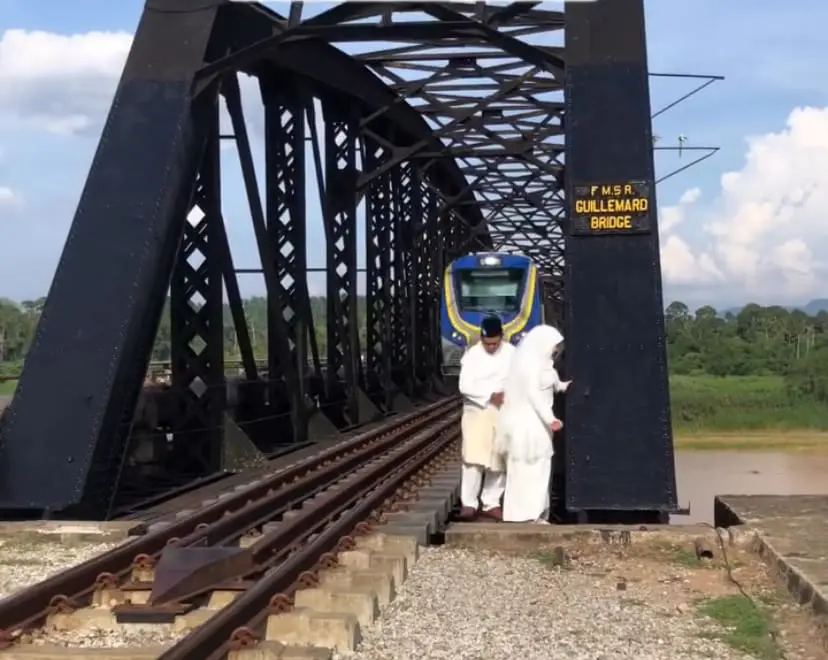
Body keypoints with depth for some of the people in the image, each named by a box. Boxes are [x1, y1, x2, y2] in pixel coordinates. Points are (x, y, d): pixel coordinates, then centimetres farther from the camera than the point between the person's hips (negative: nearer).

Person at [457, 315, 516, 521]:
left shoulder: (512, 354, 0)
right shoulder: (472, 355, -6)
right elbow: (465, 386, -13)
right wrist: (490, 396, -20)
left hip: (503, 415, 3)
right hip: (477, 413, -2)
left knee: (499, 461, 6)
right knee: (474, 459, -11)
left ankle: (490, 504, 15)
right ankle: (469, 503, -6)